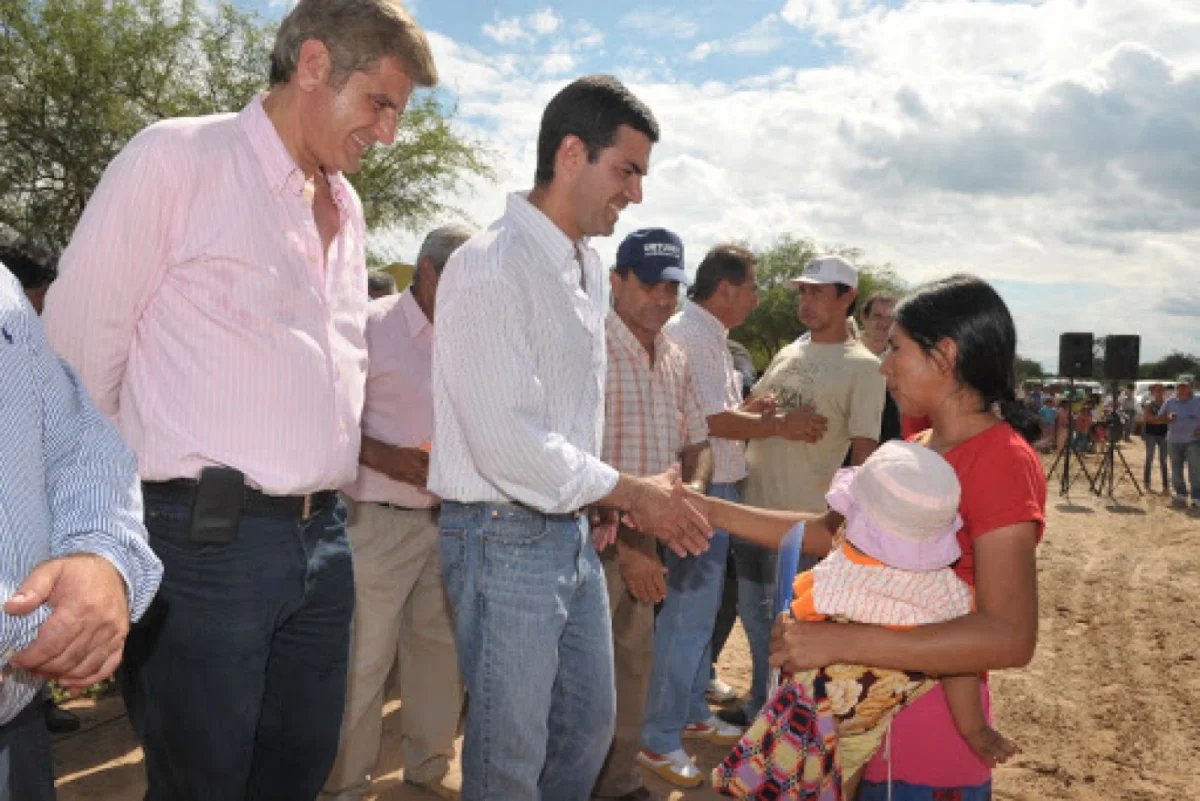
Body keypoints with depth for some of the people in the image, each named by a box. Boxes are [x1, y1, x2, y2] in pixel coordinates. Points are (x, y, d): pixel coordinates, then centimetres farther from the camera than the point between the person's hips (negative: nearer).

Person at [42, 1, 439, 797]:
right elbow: (81, 339, -5)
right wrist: (148, 473, 3)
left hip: (324, 533, 7)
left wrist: (325, 459, 15)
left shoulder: (348, 207, 13)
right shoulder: (177, 157, -8)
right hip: (208, 538, -6)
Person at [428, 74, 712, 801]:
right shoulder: (490, 269, -19)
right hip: (506, 537, -8)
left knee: (591, 723, 21)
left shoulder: (589, 269, 9)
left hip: (572, 529, 8)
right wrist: (634, 493, -17)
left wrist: (599, 497, 5)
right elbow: (509, 445, -24)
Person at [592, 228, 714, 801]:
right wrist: (623, 545, -19)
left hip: (645, 541, 7)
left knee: (634, 666, 18)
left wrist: (695, 486, -6)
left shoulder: (675, 359, 9)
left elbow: (696, 443, 16)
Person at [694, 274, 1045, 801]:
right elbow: (828, 533, 9)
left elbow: (1010, 638, -29)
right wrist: (708, 509, 2)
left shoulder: (1002, 460, -21)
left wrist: (840, 643, -33)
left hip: (927, 751, -7)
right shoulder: (920, 454, 8)